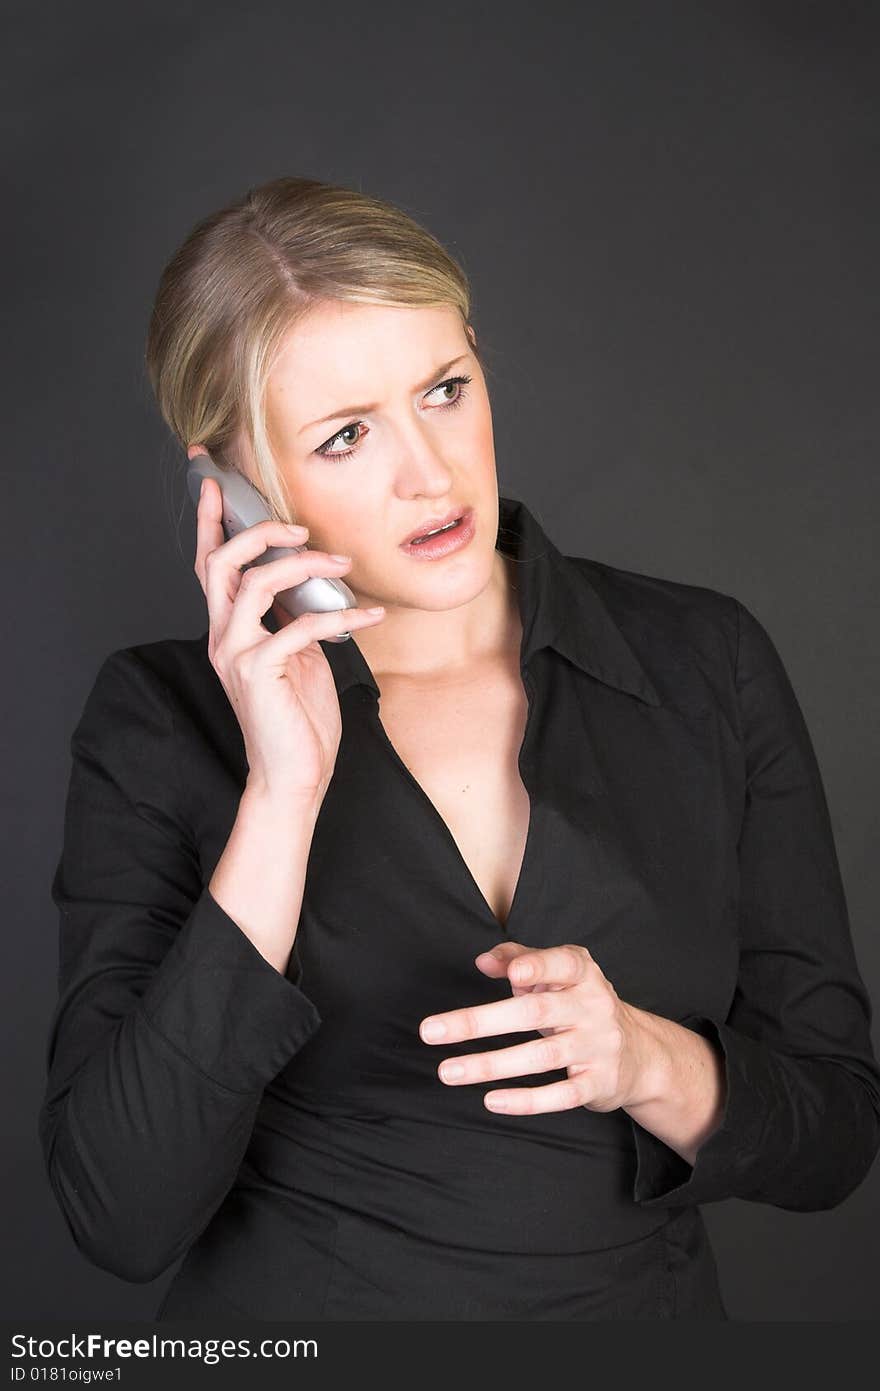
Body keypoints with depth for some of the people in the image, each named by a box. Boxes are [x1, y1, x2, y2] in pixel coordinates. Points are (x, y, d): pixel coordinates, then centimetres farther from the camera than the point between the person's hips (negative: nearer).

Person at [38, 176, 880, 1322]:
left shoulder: (708, 665, -2)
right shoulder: (162, 722, -6)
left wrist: (645, 1060, -18)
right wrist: (283, 796, -20)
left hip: (644, 1299, 2)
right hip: (290, 1302, -1)